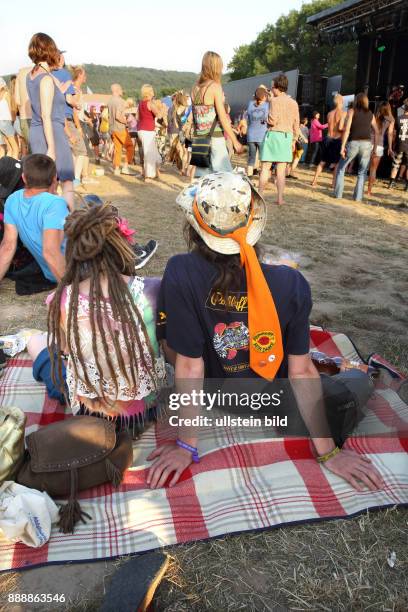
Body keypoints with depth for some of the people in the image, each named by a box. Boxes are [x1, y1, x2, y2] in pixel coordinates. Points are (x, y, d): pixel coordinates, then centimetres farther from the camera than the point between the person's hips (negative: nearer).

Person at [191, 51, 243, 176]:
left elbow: (194, 117, 12)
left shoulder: (196, 88, 10)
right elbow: (223, 118, -10)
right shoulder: (215, 86, -8)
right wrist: (235, 142, -6)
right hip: (215, 138, -7)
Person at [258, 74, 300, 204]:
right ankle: (280, 198, 3)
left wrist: (267, 118, 6)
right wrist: (294, 140, 17)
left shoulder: (275, 101, -7)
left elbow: (272, 120, -15)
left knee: (265, 167, 0)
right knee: (281, 169, 6)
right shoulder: (294, 103, 10)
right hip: (287, 136, 5)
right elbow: (296, 124, 10)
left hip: (273, 134, -5)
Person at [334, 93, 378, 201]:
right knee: (362, 172, 11)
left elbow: (347, 129, -6)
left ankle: (338, 193, 9)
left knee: (341, 168, 14)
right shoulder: (370, 114, 13)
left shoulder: (352, 111, 4)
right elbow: (376, 132, 12)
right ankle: (358, 196, 4)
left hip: (353, 143, -2)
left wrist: (342, 146, -8)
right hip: (366, 144, 2)